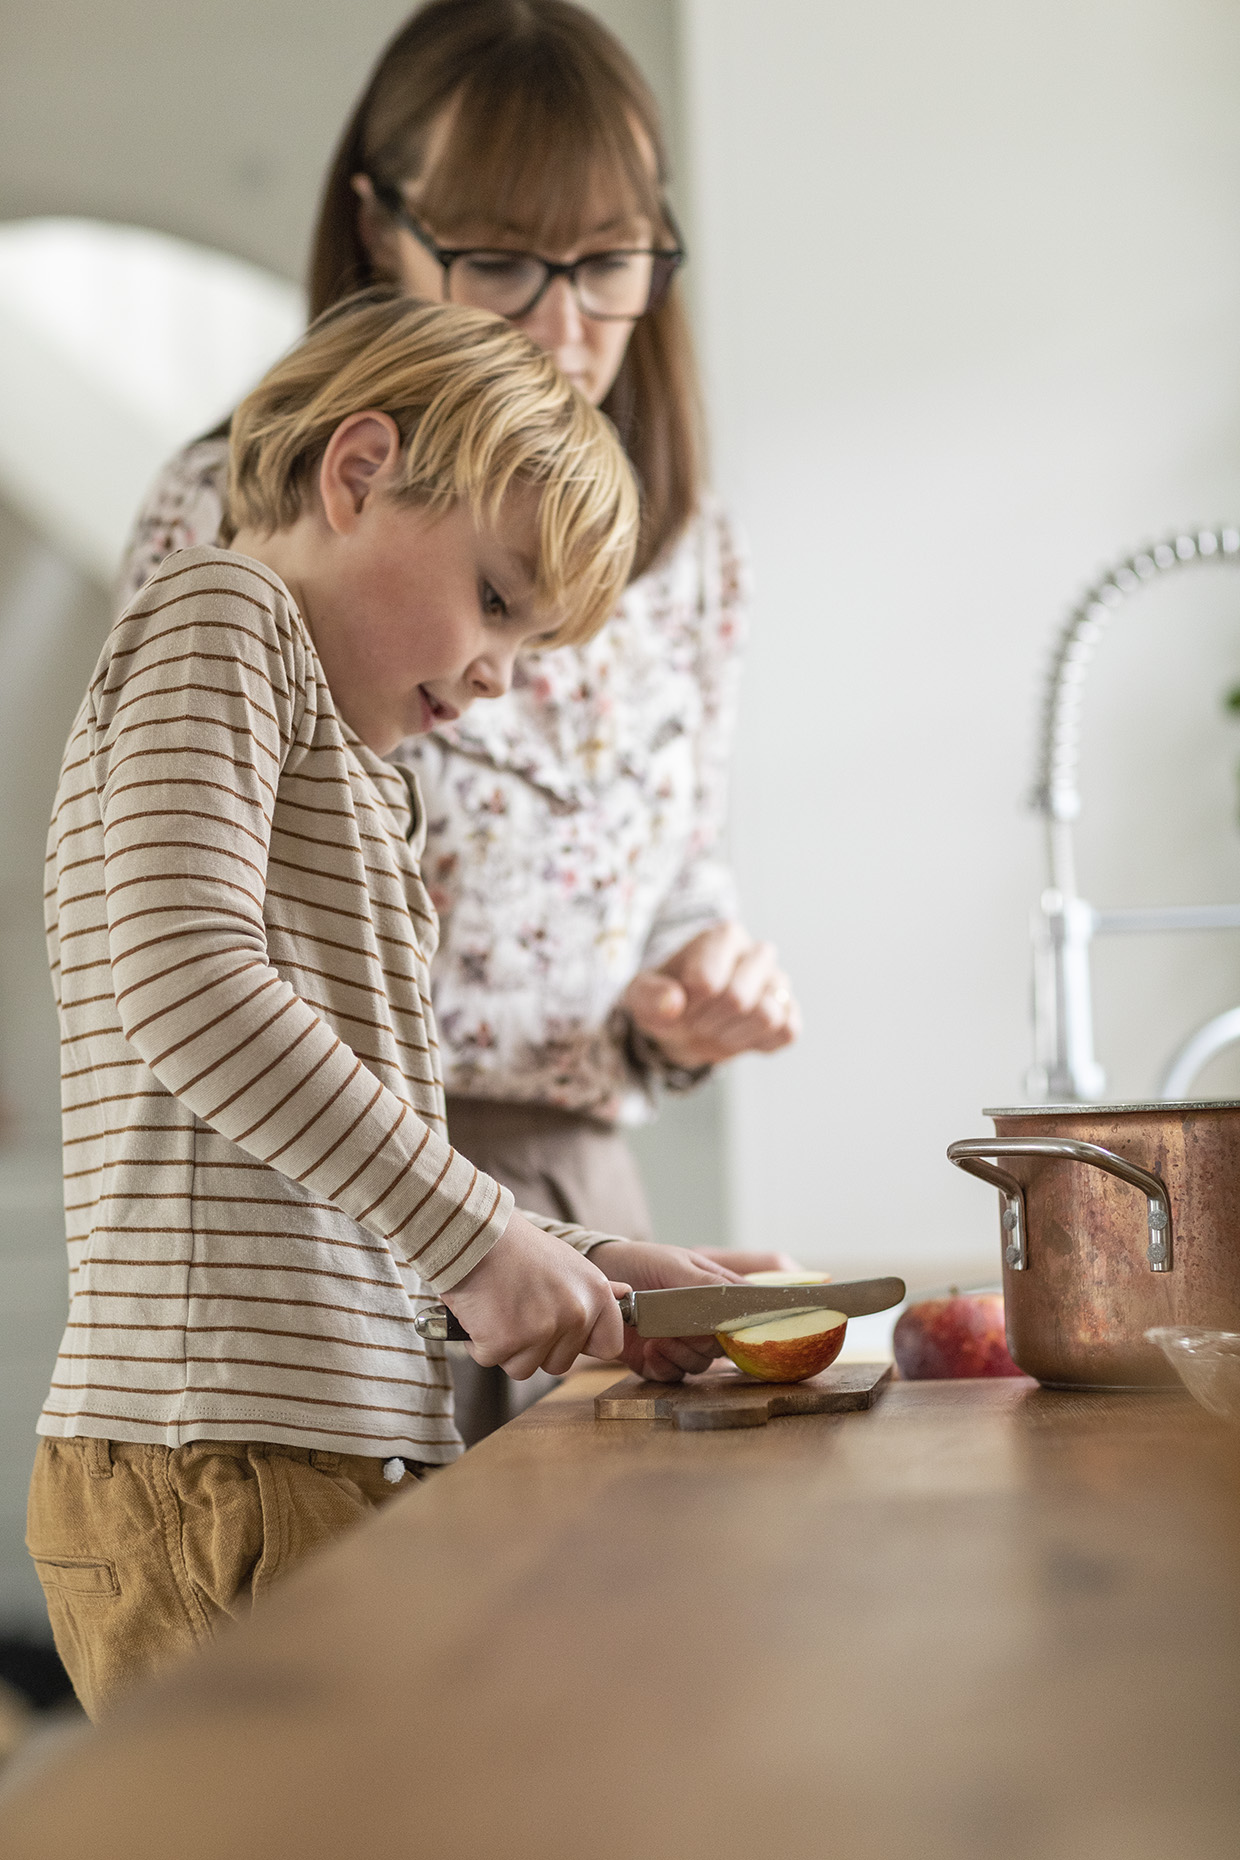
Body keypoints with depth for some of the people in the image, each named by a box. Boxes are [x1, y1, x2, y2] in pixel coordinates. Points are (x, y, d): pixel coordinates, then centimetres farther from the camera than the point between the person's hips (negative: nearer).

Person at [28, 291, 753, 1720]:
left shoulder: (345, 771, 27)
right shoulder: (216, 615, 0)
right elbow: (185, 983, -17)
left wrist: (579, 1270, 15)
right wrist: (479, 1239, -15)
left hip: (345, 1445, 9)